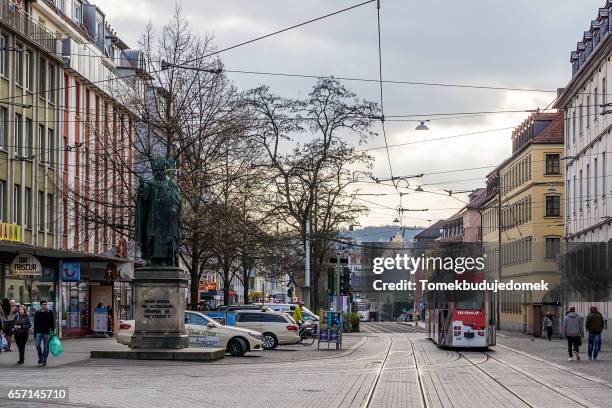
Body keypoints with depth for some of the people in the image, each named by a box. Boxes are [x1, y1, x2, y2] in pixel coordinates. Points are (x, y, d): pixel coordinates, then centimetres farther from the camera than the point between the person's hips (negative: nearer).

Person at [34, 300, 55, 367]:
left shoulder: (50, 313, 3)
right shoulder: (37, 313, 8)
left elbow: (52, 323, 6)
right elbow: (35, 324, 11)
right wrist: (34, 334, 8)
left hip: (47, 332, -1)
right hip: (39, 332, 1)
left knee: (46, 347, 0)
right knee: (37, 345, -10)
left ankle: (44, 361, 7)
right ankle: (40, 358, 10)